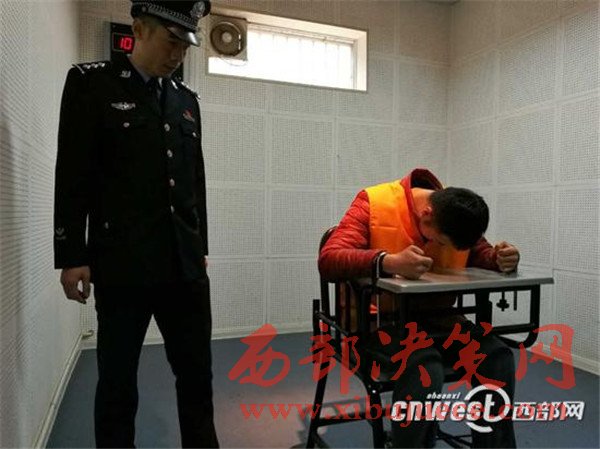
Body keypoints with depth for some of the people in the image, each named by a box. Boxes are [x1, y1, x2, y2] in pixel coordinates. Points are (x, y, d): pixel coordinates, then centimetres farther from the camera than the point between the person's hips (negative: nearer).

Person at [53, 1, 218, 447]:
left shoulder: (187, 99, 13)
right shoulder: (91, 82, 1)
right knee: (118, 381, 10)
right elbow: (72, 177, -4)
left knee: (197, 375, 12)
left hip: (184, 265, 5)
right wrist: (72, 257, -6)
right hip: (123, 265, -4)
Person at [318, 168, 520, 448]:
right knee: (424, 368, -32)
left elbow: (481, 255, 12)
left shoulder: (455, 216, 0)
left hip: (433, 314, 5)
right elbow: (328, 260, -26)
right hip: (377, 317, -5)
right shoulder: (374, 203, -17)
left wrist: (501, 259, -13)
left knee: (497, 357, -15)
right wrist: (389, 262, -42)